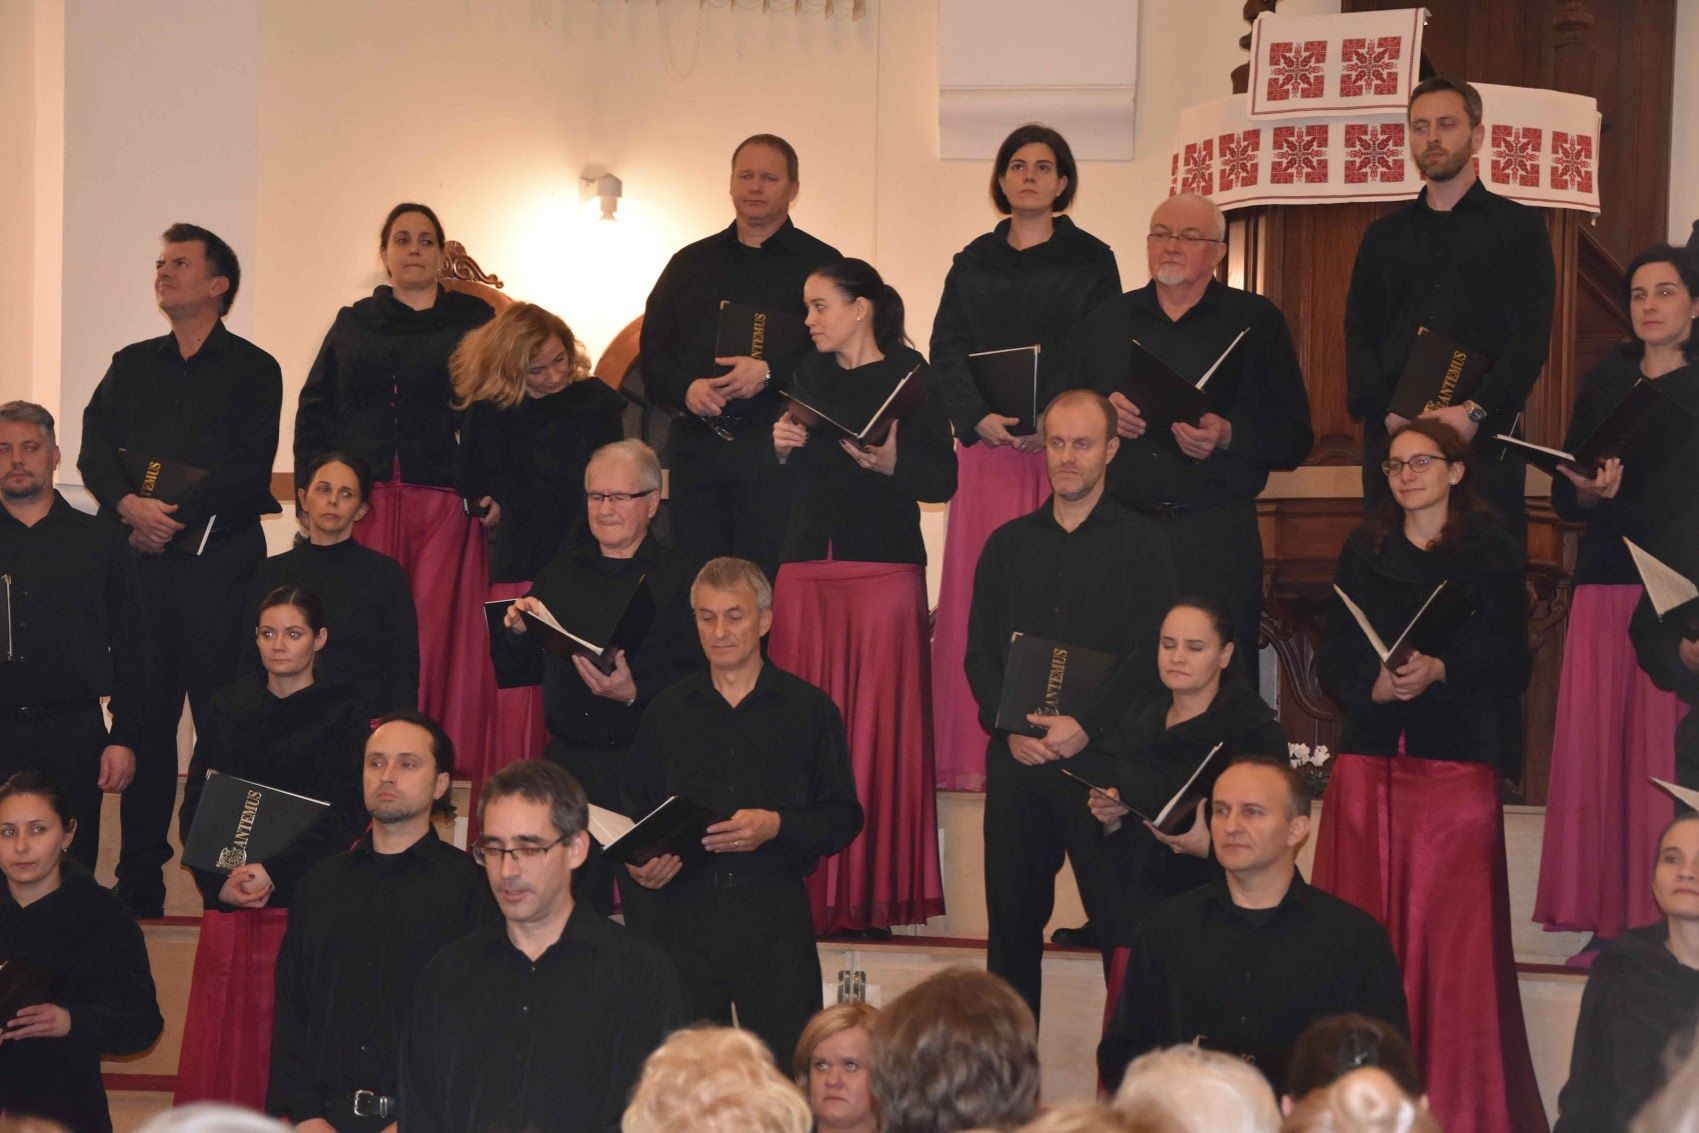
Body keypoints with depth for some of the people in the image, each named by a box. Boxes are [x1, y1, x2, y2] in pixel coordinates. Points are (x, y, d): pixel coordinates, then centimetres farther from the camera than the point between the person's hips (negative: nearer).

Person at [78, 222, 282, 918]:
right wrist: (129, 505, -13)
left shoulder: (253, 371, 5)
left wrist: (177, 519, -15)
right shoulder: (132, 366, 19)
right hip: (139, 561, 4)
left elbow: (247, 469, -8)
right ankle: (138, 881, 9)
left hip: (217, 560, -4)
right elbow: (93, 450, 6)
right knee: (144, 713, 4)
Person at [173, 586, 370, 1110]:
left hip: (301, 900, -3)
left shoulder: (342, 712, 2)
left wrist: (272, 871, -14)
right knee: (216, 1042, 0)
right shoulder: (230, 705, 13)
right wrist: (217, 881, -5)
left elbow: (347, 815, -5)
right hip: (227, 899, 3)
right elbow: (194, 805, 10)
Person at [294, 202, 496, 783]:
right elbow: (313, 413, 14)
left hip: (443, 510, -2)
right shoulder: (354, 325, 17)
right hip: (363, 507, 2)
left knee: (437, 642, -6)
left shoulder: (473, 320, 9)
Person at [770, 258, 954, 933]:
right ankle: (810, 895, 5)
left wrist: (891, 464, -19)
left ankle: (874, 897, 0)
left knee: (878, 727, -6)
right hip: (805, 568, 5)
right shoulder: (810, 376, 16)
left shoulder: (909, 378, 1)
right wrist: (783, 448, -1)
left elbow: (942, 482, -3)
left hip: (884, 568, -5)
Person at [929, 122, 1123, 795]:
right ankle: (973, 757, 1)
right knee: (977, 596, -1)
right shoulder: (973, 265, 15)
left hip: (1062, 448, -3)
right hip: (985, 448, 3)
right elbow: (945, 351, 8)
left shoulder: (1090, 261, 6)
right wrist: (979, 417, -9)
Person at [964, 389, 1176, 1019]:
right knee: (1011, 920, 5)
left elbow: (1151, 654, -4)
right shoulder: (1009, 544, 15)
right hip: (1017, 757, 4)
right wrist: (1010, 727, -6)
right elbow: (979, 653, 12)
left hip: (1103, 756, -3)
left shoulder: (1142, 544, 5)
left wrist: (1086, 726, -15)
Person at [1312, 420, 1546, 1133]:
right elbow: (1332, 659, 10)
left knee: (1451, 939, -5)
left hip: (1456, 764, -3)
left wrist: (1439, 671, -15)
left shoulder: (1491, 557, 6)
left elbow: (1511, 666, 0)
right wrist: (1374, 685, -9)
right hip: (1369, 762, 3)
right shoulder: (1364, 552, 14)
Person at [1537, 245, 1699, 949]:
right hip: (1608, 585, 4)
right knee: (1597, 751, -1)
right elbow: (1566, 495, 14)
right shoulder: (1607, 381, 14)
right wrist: (1590, 490, -7)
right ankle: (1609, 922, 5)